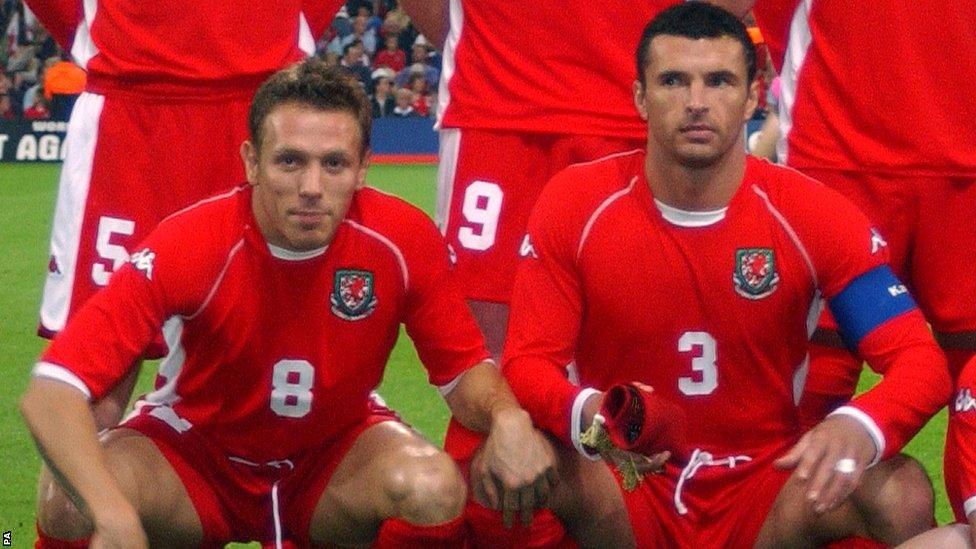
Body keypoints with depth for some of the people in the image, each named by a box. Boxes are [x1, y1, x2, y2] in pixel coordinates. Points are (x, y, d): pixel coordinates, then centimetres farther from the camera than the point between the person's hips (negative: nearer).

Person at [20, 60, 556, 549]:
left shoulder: (404, 241, -20)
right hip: (195, 451, -1)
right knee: (75, 502, -32)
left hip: (334, 457, 1)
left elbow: (464, 369, -5)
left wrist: (507, 416, -31)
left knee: (435, 489, -31)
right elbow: (50, 390, -31)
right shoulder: (192, 245, -27)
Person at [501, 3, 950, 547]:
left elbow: (921, 362, -13)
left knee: (902, 495, -28)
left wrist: (860, 427, -38)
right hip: (624, 494, 0)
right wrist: (589, 414, -35)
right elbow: (528, 361, -10)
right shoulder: (575, 204, -9)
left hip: (763, 491, 0)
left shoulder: (814, 215, -9)